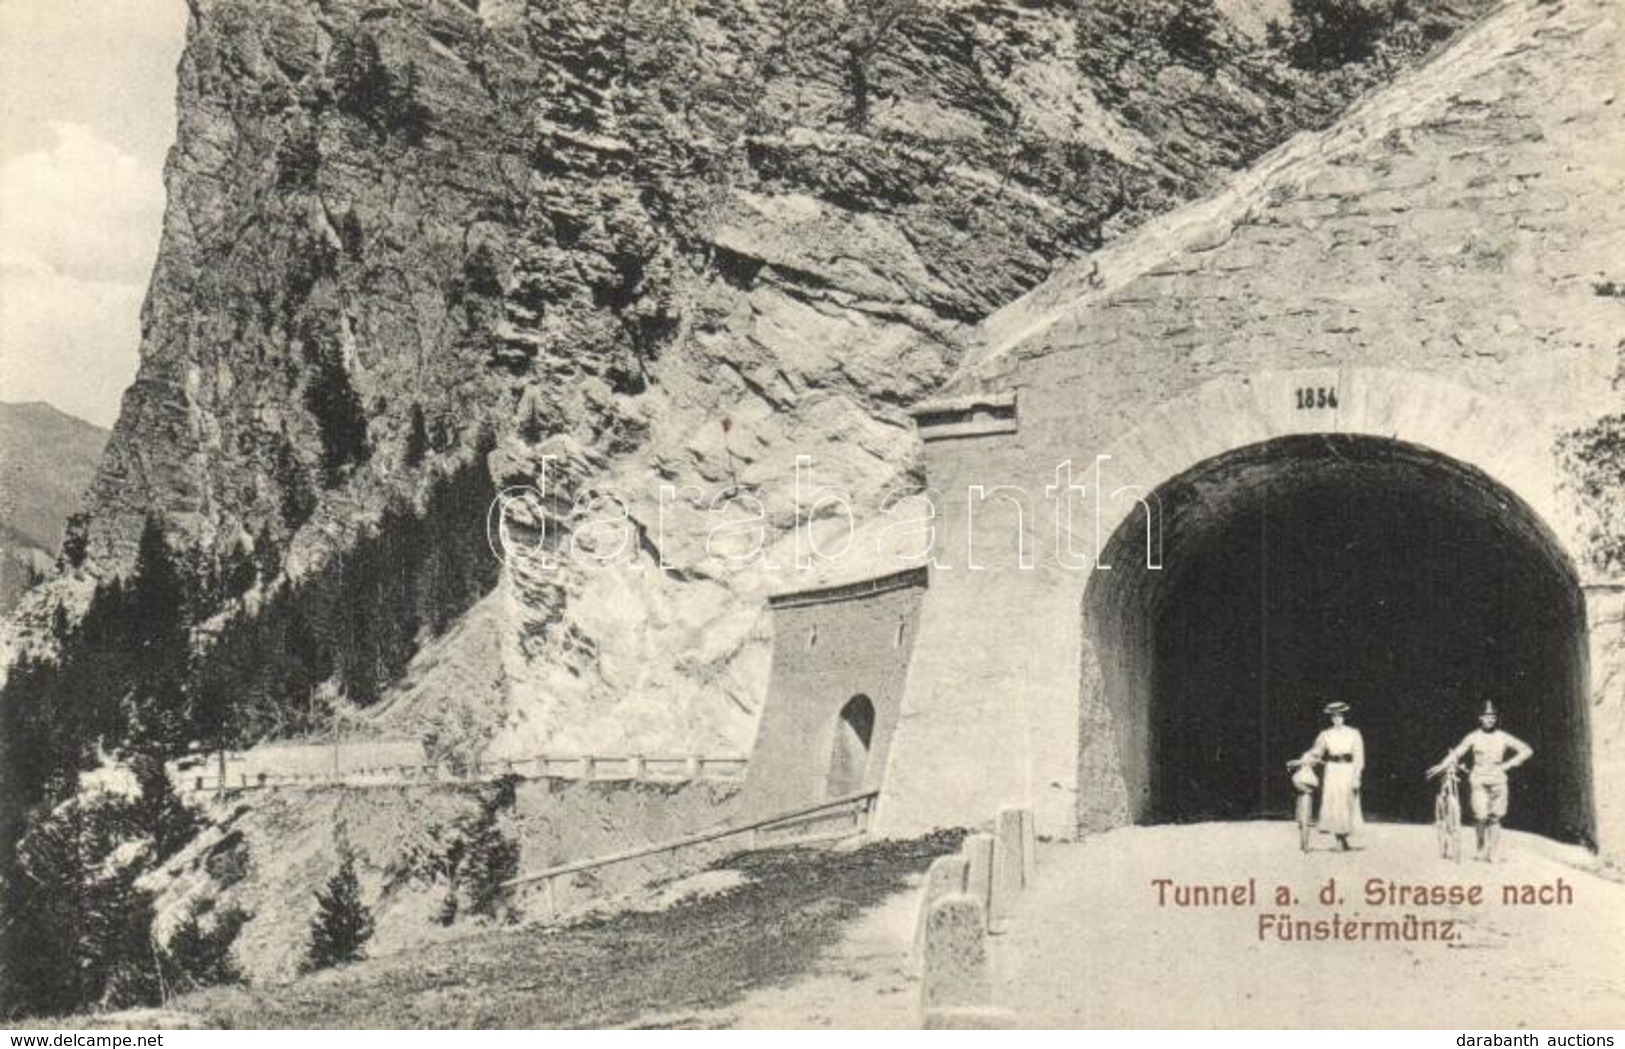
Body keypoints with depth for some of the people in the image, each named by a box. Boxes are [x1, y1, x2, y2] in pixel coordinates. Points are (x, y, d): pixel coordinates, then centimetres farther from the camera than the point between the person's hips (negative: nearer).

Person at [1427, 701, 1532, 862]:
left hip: (1497, 780, 1)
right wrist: (1440, 767, -8)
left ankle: (1491, 854, 7)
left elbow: (1527, 750, 7)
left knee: (1495, 818, 0)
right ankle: (1481, 849, 9)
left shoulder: (1503, 737, 4)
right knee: (1481, 817, -12)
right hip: (1478, 780, -1)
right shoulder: (1473, 737, 3)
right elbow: (1456, 753, 4)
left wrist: (1508, 764, -3)